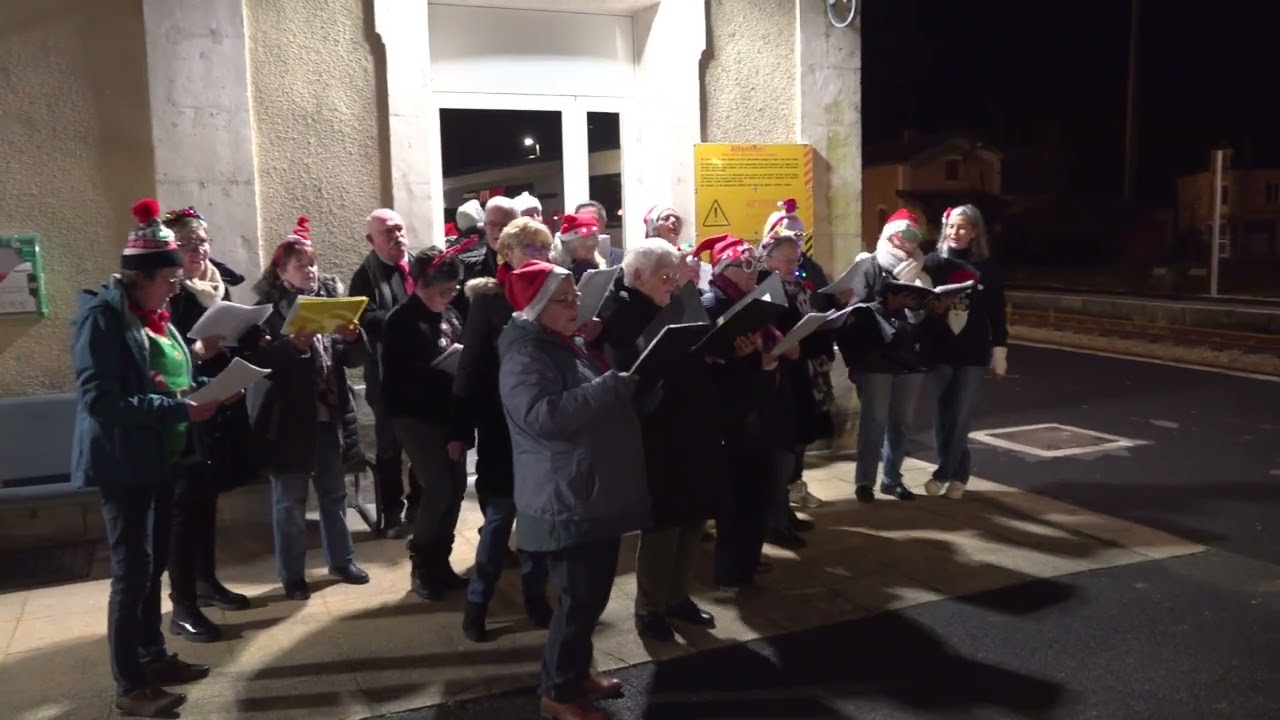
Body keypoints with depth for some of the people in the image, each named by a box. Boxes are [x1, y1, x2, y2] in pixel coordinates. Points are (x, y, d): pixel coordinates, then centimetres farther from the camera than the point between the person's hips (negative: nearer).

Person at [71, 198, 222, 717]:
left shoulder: (154, 316, 11)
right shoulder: (102, 317, -15)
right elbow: (101, 402, -23)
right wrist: (182, 410, -26)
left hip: (162, 459, 8)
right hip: (125, 463, -8)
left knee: (154, 565, 17)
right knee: (132, 572, -2)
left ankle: (153, 657, 31)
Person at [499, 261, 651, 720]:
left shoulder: (570, 345, 14)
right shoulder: (525, 356, -16)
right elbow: (544, 415, -32)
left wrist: (632, 382, 9)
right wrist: (617, 384, -30)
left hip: (599, 493, 10)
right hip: (566, 503, -9)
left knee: (594, 592, 17)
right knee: (580, 597, -3)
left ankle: (576, 672, 33)